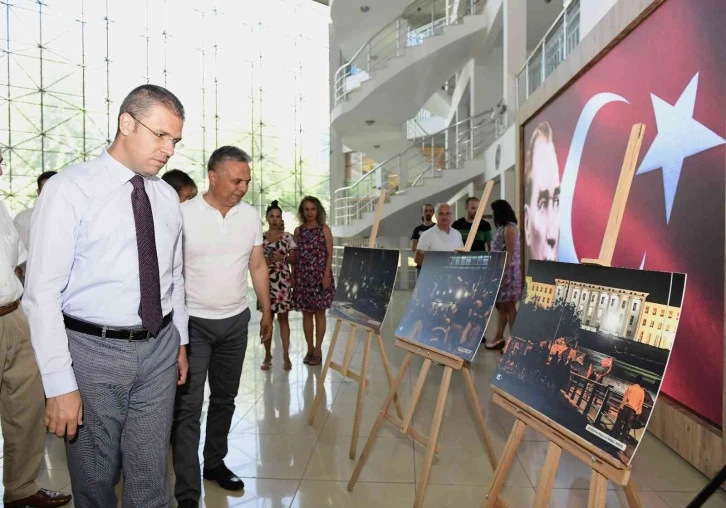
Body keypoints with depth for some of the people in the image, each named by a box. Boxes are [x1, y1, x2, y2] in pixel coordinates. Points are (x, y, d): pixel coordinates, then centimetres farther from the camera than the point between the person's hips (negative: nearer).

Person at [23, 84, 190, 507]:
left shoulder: (168, 197, 6)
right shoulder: (69, 190, -11)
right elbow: (43, 293, -13)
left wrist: (181, 340, 17)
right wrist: (60, 384, -14)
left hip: (160, 349, 4)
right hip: (93, 350, -4)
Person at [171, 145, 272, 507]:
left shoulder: (251, 216, 2)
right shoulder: (184, 214, -11)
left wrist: (266, 311, 10)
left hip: (236, 321, 4)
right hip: (193, 323, -4)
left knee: (224, 398, 17)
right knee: (188, 407, -2)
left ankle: (215, 463, 36)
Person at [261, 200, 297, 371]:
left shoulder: (287, 237, 2)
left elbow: (294, 259, 2)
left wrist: (282, 257, -16)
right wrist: (264, 261, -12)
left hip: (282, 282, -1)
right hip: (265, 281, 1)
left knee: (283, 318, 3)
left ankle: (286, 355, 9)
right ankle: (268, 355, 18)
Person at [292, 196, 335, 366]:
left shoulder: (324, 229, 0)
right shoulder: (298, 231, 9)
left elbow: (329, 254, -4)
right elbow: (295, 256, 10)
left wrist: (326, 275, -12)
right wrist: (292, 276, 4)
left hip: (320, 275, -3)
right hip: (302, 276, 3)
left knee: (319, 313, 1)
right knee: (306, 313, 7)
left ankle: (318, 350, 9)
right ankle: (309, 349, 17)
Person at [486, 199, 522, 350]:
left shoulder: (509, 228, -12)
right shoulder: (502, 227, 17)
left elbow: (510, 253, -18)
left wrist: (501, 271, -21)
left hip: (508, 272, -9)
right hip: (500, 271, 9)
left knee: (508, 306, -5)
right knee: (501, 305, 11)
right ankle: (499, 338, 17)